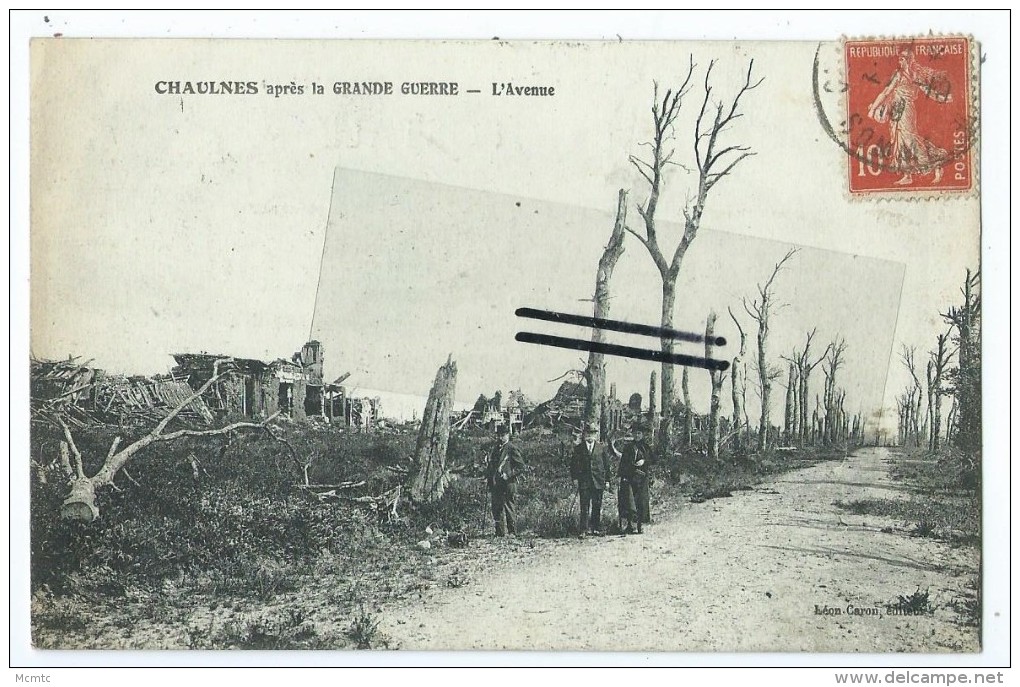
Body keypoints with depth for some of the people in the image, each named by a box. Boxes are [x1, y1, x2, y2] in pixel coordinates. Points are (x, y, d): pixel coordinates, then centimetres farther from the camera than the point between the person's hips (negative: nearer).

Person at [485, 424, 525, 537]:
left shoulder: (512, 449, -3)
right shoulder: (494, 449, 17)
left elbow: (521, 467, -5)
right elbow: (489, 465, 26)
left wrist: (508, 475, -13)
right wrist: (487, 478, 12)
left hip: (508, 484, -6)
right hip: (495, 484, 6)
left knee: (510, 509, -4)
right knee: (497, 509, 6)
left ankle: (512, 533, 0)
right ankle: (500, 533, 13)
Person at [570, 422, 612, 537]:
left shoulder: (601, 448, 8)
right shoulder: (578, 448, 6)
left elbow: (606, 464, 10)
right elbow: (574, 464, 7)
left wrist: (607, 480, 6)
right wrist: (575, 478, -1)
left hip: (598, 481, 1)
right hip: (584, 481, -1)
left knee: (597, 506, 7)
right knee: (584, 506, -4)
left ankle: (596, 529, 15)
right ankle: (583, 530, -4)